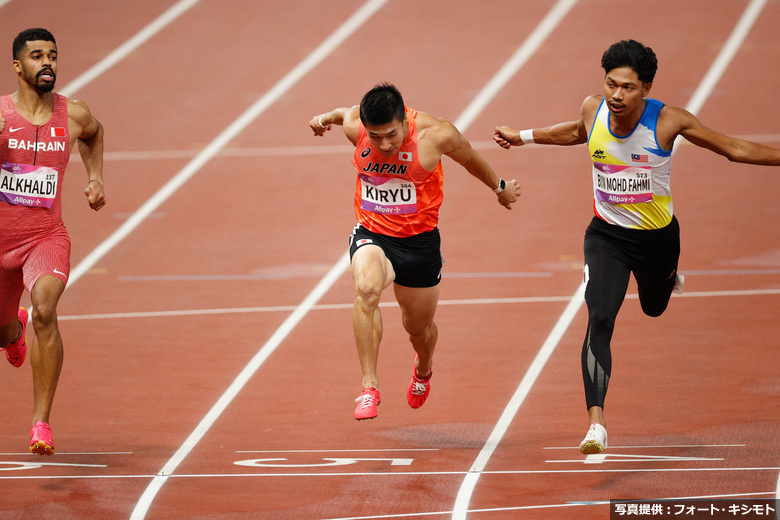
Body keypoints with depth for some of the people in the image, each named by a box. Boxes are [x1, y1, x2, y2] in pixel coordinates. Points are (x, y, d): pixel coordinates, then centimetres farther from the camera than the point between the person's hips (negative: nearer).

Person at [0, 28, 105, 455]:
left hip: (47, 236, -1)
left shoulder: (73, 115, -1)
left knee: (45, 309, -30)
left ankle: (41, 421, -26)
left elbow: (93, 133, 23)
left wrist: (95, 177, 11)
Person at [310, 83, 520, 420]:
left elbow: (471, 159, 1)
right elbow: (344, 113, 13)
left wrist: (499, 188, 16)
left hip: (419, 240, 0)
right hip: (371, 233, 0)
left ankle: (424, 368, 56)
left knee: (418, 326, 17)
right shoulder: (354, 127, -16)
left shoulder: (435, 135, -22)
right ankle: (369, 387, -28)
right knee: (366, 288, -33)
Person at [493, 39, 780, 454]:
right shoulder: (593, 110, -14)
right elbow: (578, 132, 14)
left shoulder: (669, 121, -22)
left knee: (654, 308, 26)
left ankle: (667, 276, 65)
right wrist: (523, 137, 22)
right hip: (607, 236, 0)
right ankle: (596, 423, -24)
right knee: (599, 320, -20)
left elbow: (732, 149, -11)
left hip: (657, 236, 0)